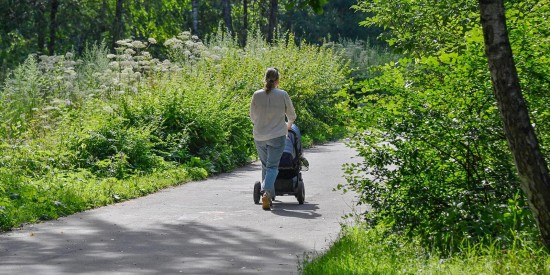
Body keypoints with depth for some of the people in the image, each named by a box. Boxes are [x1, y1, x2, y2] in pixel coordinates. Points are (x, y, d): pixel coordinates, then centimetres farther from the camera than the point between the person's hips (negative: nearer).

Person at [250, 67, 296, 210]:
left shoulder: (257, 95, -2)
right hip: (277, 136, -2)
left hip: (259, 137, 2)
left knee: (265, 166, 15)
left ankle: (270, 196, 20)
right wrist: (289, 124, 29)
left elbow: (252, 116, 10)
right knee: (272, 166, -2)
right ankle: (266, 192, -23)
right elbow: (291, 115, 7)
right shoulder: (283, 95, -7)